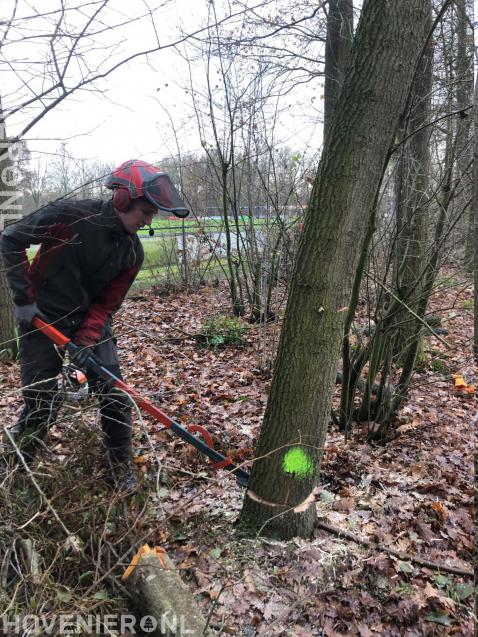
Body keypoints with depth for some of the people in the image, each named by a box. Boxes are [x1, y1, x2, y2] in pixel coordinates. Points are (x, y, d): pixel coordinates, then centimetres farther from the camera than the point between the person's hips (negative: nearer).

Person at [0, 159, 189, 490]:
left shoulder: (133, 252, -7)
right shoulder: (69, 215, -20)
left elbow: (107, 304, -4)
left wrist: (87, 340, -17)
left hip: (90, 322, 4)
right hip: (41, 318, -3)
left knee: (115, 397, -2)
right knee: (43, 405, -1)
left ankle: (120, 466, 20)